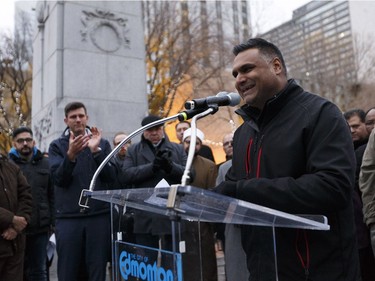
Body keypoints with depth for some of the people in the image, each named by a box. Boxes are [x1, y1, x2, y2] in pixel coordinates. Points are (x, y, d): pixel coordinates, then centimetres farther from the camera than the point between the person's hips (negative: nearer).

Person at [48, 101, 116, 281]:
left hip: (99, 215, 1)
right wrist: (70, 155, -22)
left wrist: (96, 151, -13)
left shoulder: (102, 143, 11)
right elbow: (58, 179, -6)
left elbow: (111, 177, -1)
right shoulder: (57, 146, 8)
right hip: (68, 217, 0)